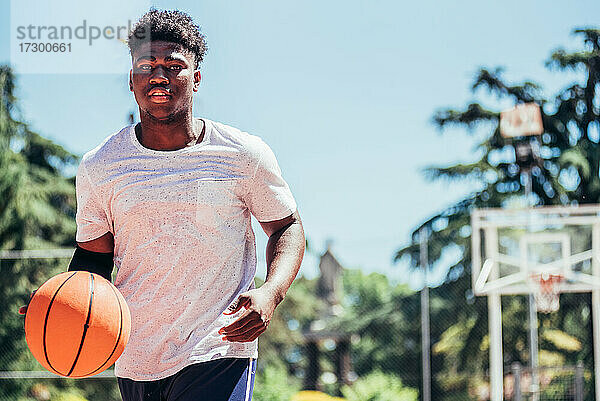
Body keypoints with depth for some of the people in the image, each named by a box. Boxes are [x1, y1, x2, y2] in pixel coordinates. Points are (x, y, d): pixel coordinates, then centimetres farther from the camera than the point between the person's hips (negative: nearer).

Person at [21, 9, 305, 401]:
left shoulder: (245, 155, -2)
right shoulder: (98, 167, 3)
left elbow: (287, 226, 9)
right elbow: (95, 251, 13)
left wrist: (271, 292, -10)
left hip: (219, 353, -3)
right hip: (136, 360, 3)